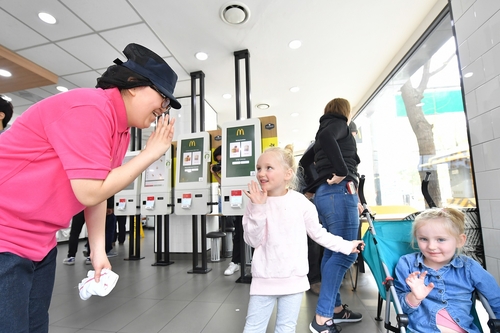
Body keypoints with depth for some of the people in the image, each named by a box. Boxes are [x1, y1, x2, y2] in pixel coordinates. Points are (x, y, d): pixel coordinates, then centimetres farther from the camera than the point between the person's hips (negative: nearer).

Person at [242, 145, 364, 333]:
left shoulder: (301, 202, -8)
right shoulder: (256, 203, -6)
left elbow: (318, 233, 5)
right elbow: (253, 241, -11)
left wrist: (346, 245, 7)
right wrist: (258, 208, -20)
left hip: (293, 279, 0)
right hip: (264, 279, 1)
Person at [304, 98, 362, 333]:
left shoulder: (325, 128, 27)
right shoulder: (339, 124, 2)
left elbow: (311, 158, 25)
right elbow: (327, 138, -23)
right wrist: (343, 171, -20)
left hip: (326, 193, 10)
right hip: (339, 191, -9)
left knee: (334, 251, 12)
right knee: (345, 253, -10)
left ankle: (335, 307, 21)